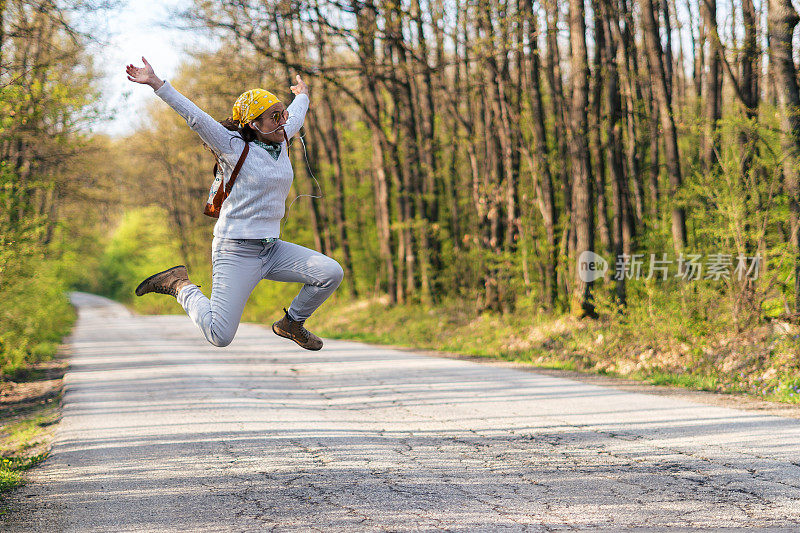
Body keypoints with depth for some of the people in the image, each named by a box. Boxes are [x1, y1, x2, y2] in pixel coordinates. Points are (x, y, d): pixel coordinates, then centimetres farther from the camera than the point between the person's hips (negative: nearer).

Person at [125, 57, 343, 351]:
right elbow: (195, 117, -16)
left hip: (272, 249, 7)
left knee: (331, 272, -12)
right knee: (220, 336, -14)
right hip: (236, 252, -7)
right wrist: (156, 84, -23)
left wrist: (302, 95, 51)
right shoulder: (235, 147, -9)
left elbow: (295, 116, 31)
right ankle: (180, 285, 13)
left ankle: (291, 323, 14)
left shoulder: (280, 141, 10)